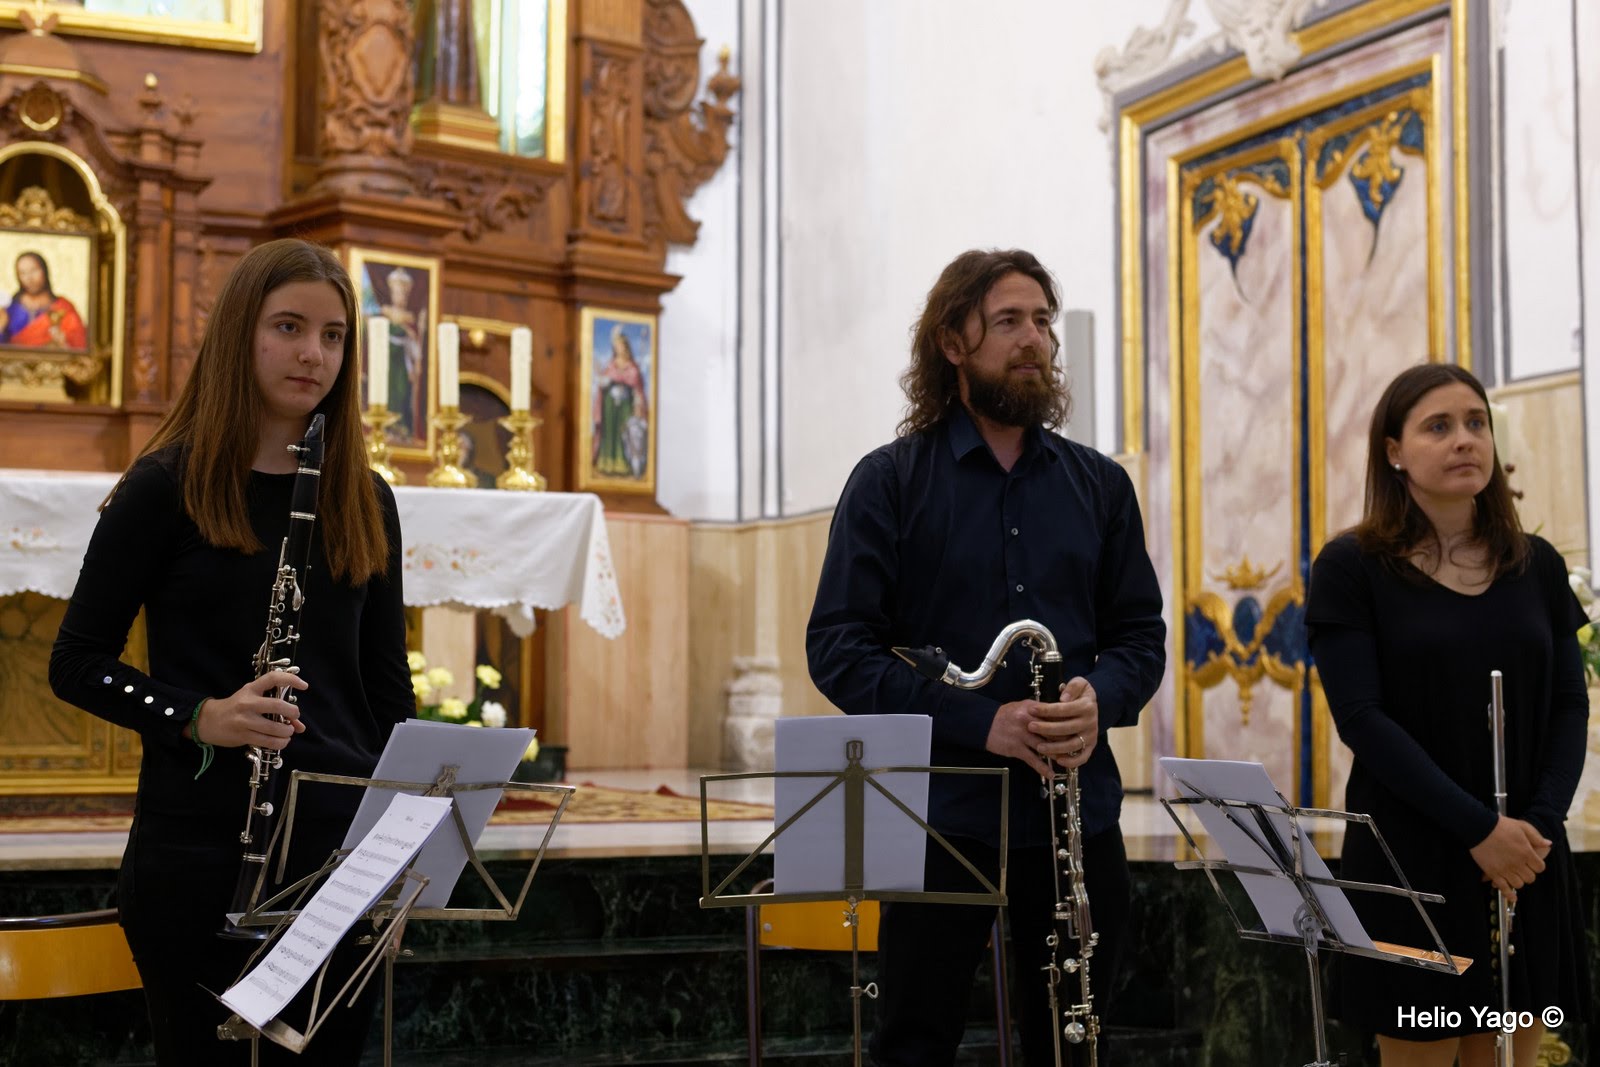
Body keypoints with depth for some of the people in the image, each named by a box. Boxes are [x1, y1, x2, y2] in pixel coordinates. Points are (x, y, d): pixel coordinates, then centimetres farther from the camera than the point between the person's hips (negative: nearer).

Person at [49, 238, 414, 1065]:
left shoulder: (363, 501, 9)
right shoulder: (167, 488, -3)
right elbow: (77, 664, -2)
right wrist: (198, 717, -18)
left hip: (339, 840, 4)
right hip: (199, 848, -4)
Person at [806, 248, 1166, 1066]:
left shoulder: (1099, 485, 10)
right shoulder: (891, 480, -2)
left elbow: (1141, 634, 12)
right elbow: (837, 649, -8)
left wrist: (1101, 699, -12)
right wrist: (980, 723, -19)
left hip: (1078, 814, 4)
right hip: (940, 813, -3)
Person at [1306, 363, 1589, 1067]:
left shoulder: (1536, 566, 8)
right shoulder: (1351, 567, -5)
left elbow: (1568, 705, 8)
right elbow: (1361, 718, -12)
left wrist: (1539, 822, -9)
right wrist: (1477, 828, -17)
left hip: (1524, 859, 4)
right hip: (1410, 861, -4)